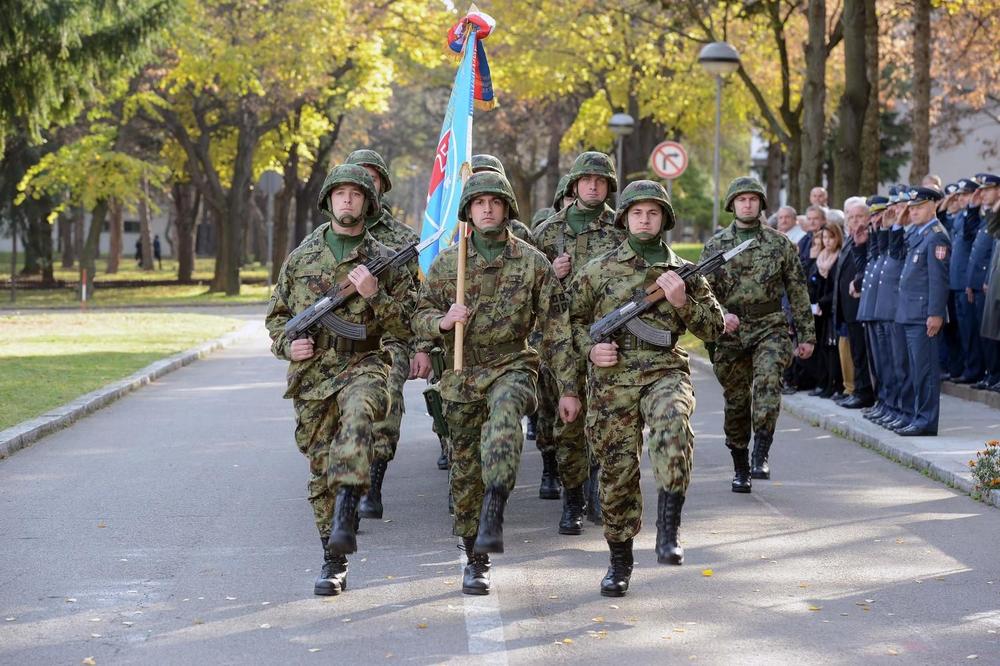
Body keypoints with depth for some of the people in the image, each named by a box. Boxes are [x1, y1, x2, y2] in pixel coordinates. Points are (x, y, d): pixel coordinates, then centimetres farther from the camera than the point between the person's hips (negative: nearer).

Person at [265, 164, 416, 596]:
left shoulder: (385, 261, 5)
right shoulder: (301, 258, 10)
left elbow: (406, 327, 2)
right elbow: (276, 316, 18)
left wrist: (375, 295, -13)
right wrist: (288, 344, -3)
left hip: (362, 365, -3)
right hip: (311, 374, 3)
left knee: (358, 411, -38)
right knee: (321, 470, 5)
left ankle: (347, 509, -43)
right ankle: (334, 563, 15)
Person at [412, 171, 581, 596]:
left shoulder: (532, 263, 1)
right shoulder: (446, 263, 6)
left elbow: (556, 328, 2)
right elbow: (420, 317, 10)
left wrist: (568, 388, -2)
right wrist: (443, 321, -14)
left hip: (511, 367, -3)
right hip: (461, 376, 3)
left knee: (505, 416, -37)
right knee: (465, 471, 6)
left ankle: (493, 517, -44)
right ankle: (475, 562, 20)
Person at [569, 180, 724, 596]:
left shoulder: (684, 272, 10)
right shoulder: (598, 270, 8)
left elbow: (715, 328, 11)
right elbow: (570, 318, 14)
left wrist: (682, 303, -6)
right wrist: (590, 347, -4)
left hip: (665, 373, -1)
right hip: (612, 380, 1)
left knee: (673, 424, -33)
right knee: (617, 470, 4)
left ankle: (668, 532, -32)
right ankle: (620, 560, 22)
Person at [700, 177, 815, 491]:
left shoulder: (779, 243, 6)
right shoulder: (715, 245, 6)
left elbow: (797, 290, 9)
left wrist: (807, 334, 7)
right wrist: (720, 315, -17)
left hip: (770, 327, -1)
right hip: (730, 332, 1)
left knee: (768, 381, -26)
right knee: (736, 402, 6)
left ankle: (761, 456, -27)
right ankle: (740, 469, 19)